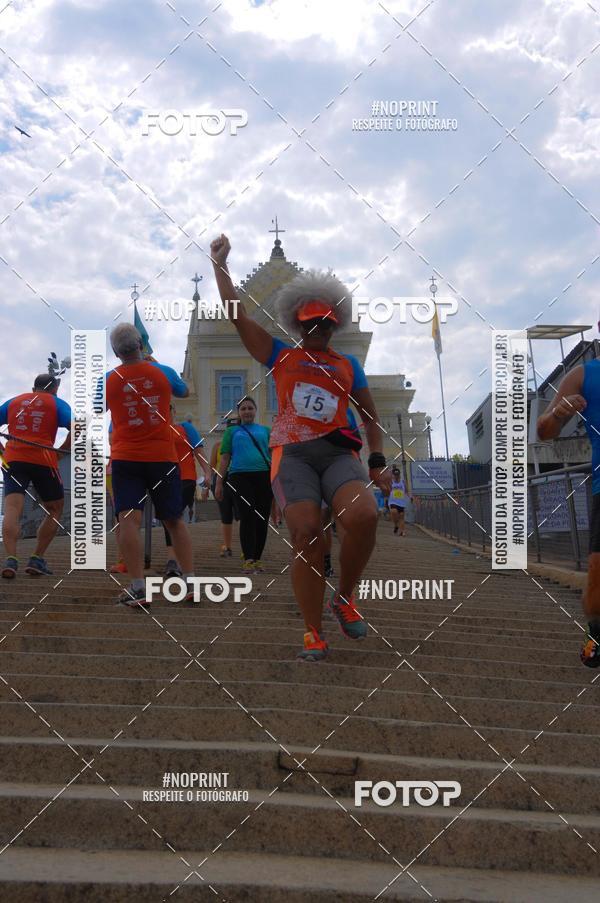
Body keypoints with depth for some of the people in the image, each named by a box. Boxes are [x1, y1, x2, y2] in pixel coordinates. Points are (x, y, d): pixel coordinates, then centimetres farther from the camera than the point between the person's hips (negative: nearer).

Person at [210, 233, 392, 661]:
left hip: (338, 452, 1)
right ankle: (314, 633, -4)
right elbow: (237, 314, 13)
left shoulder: (349, 366, 21)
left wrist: (378, 460, 10)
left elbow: (371, 416, 23)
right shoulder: (281, 357, 17)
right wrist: (220, 264, 14)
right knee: (307, 537, -18)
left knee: (364, 516, -28)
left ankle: (344, 598, -3)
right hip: (292, 454, -1)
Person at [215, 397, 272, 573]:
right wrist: (219, 483, 5)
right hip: (241, 477, -2)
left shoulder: (265, 430, 19)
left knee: (262, 519, 0)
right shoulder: (232, 431, 16)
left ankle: (257, 558, 10)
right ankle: (248, 559, -12)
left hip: (264, 476, 2)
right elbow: (225, 458, 12)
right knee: (247, 517, -10)